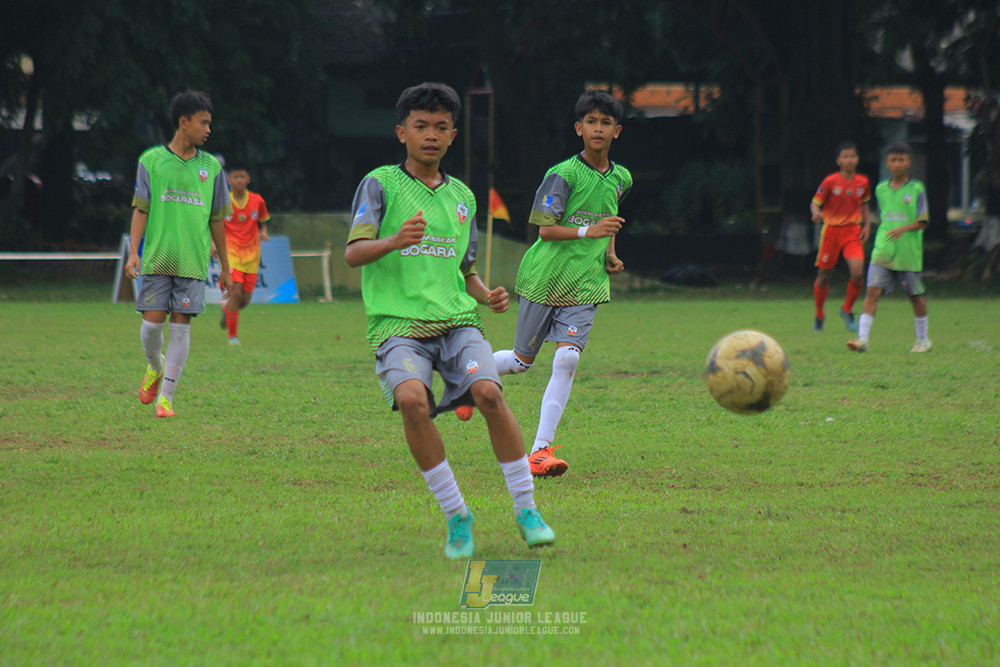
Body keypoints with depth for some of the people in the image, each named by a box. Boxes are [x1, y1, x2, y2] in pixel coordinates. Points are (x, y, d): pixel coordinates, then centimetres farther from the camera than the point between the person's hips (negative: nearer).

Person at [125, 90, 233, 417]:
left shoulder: (211, 166, 10)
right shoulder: (151, 160, 4)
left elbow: (217, 219, 14)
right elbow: (140, 209, 3)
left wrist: (225, 266, 15)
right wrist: (133, 252, -9)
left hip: (193, 262, 1)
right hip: (156, 258, -1)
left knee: (181, 325, -4)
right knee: (153, 321, -4)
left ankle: (166, 397, 2)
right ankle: (155, 366, 28)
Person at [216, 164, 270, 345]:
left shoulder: (257, 201, 2)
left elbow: (262, 222, 17)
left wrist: (264, 232, -6)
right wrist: (211, 245, -10)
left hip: (251, 255, 3)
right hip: (230, 253, -3)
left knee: (245, 300, 3)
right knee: (235, 292, -18)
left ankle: (226, 304, 39)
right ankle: (233, 335, -4)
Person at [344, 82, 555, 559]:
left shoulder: (461, 196, 19)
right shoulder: (380, 184, 4)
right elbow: (353, 253, -7)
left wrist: (486, 295, 6)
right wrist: (394, 241, -26)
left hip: (457, 322, 3)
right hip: (398, 324, -3)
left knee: (488, 392, -25)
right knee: (412, 399, -31)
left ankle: (526, 510, -12)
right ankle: (456, 515, -16)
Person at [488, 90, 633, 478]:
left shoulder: (621, 179, 9)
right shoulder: (563, 174, -10)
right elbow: (545, 229, -14)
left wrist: (610, 253, 13)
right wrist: (588, 231, -26)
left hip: (585, 285, 3)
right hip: (543, 280, -3)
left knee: (567, 358, -14)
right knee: (522, 361, 6)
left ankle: (541, 450, -14)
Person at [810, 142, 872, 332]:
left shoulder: (863, 182, 4)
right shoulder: (830, 182, -8)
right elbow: (815, 203, -4)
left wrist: (867, 225, 9)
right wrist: (816, 213, -26)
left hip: (853, 232, 2)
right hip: (832, 230, -2)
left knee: (858, 272, -17)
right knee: (824, 276, 4)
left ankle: (847, 310, 6)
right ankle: (819, 316, 25)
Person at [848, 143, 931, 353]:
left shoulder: (916, 189, -3)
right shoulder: (881, 189, 10)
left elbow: (923, 221, -7)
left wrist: (903, 229, -22)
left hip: (909, 253, -3)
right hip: (882, 252, 3)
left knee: (915, 295, 9)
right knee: (873, 290, -11)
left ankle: (922, 339, 25)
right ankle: (862, 338, -18)